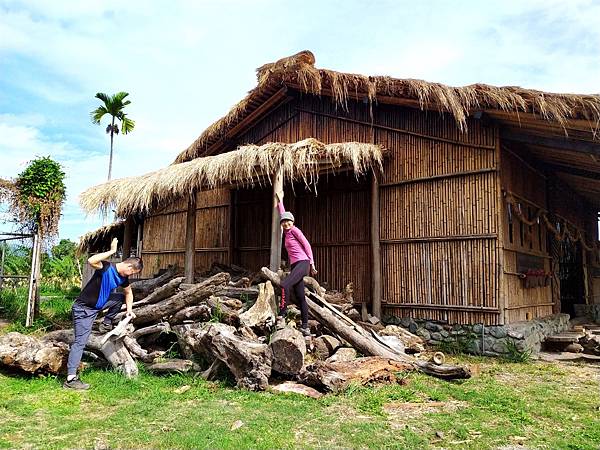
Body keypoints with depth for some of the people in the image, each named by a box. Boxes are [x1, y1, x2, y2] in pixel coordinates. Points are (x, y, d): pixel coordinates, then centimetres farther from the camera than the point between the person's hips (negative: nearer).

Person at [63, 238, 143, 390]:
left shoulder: (123, 278, -1)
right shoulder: (107, 268, -24)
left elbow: (128, 293, 18)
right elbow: (91, 261, -46)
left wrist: (129, 310, 9)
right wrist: (112, 251, -43)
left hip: (99, 304, 8)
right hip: (84, 309, -8)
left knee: (121, 297, 9)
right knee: (80, 342, -11)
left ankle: (106, 323, 19)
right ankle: (71, 378, -9)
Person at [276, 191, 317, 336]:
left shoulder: (294, 230, 0)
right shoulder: (286, 232, 18)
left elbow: (306, 245, -3)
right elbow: (282, 214, 31)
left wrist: (312, 263, -6)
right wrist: (280, 200, 38)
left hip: (302, 263, -8)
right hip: (295, 265, 8)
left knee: (285, 285, -26)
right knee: (300, 298, 4)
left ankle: (282, 315, -25)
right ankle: (305, 328, 4)